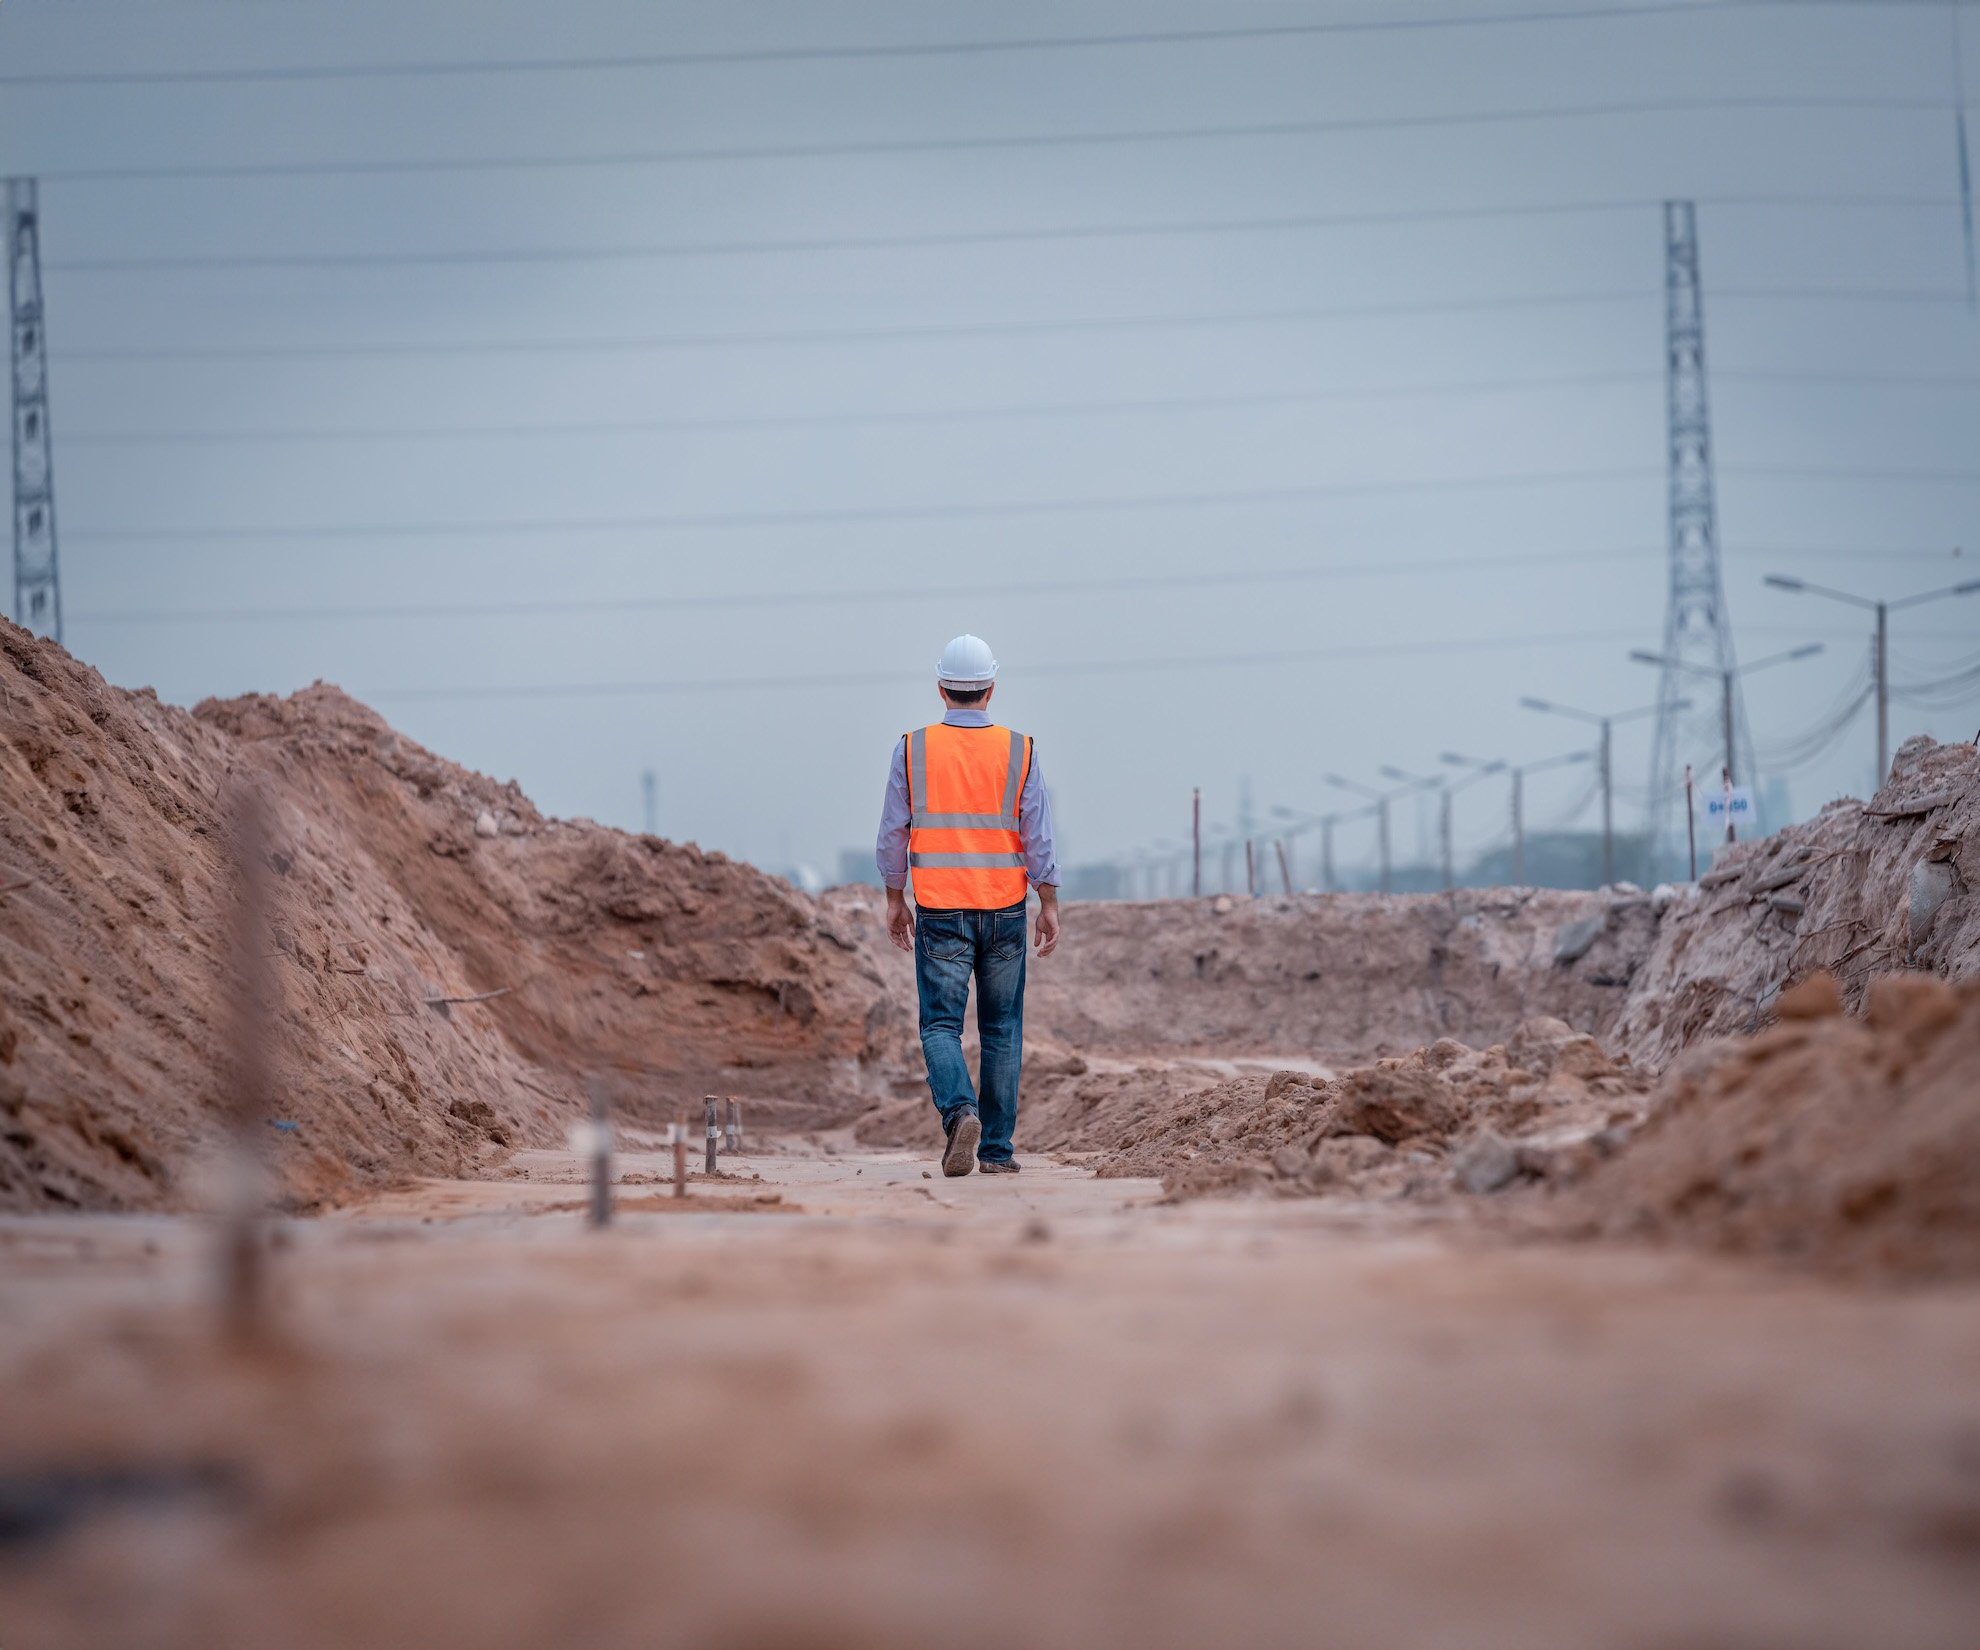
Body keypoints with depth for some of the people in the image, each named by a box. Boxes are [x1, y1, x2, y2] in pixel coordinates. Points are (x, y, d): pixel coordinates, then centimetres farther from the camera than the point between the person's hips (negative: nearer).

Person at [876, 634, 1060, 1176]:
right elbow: (1038, 838, -3)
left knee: (940, 1026, 1)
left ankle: (960, 1111, -25)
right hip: (1003, 909, 1)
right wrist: (1049, 905, 5)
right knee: (1002, 1030, 9)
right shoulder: (1018, 751, -2)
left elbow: (893, 835, 2)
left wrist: (895, 901, 12)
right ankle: (996, 1149, 10)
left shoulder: (912, 749, -2)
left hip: (940, 912, -1)